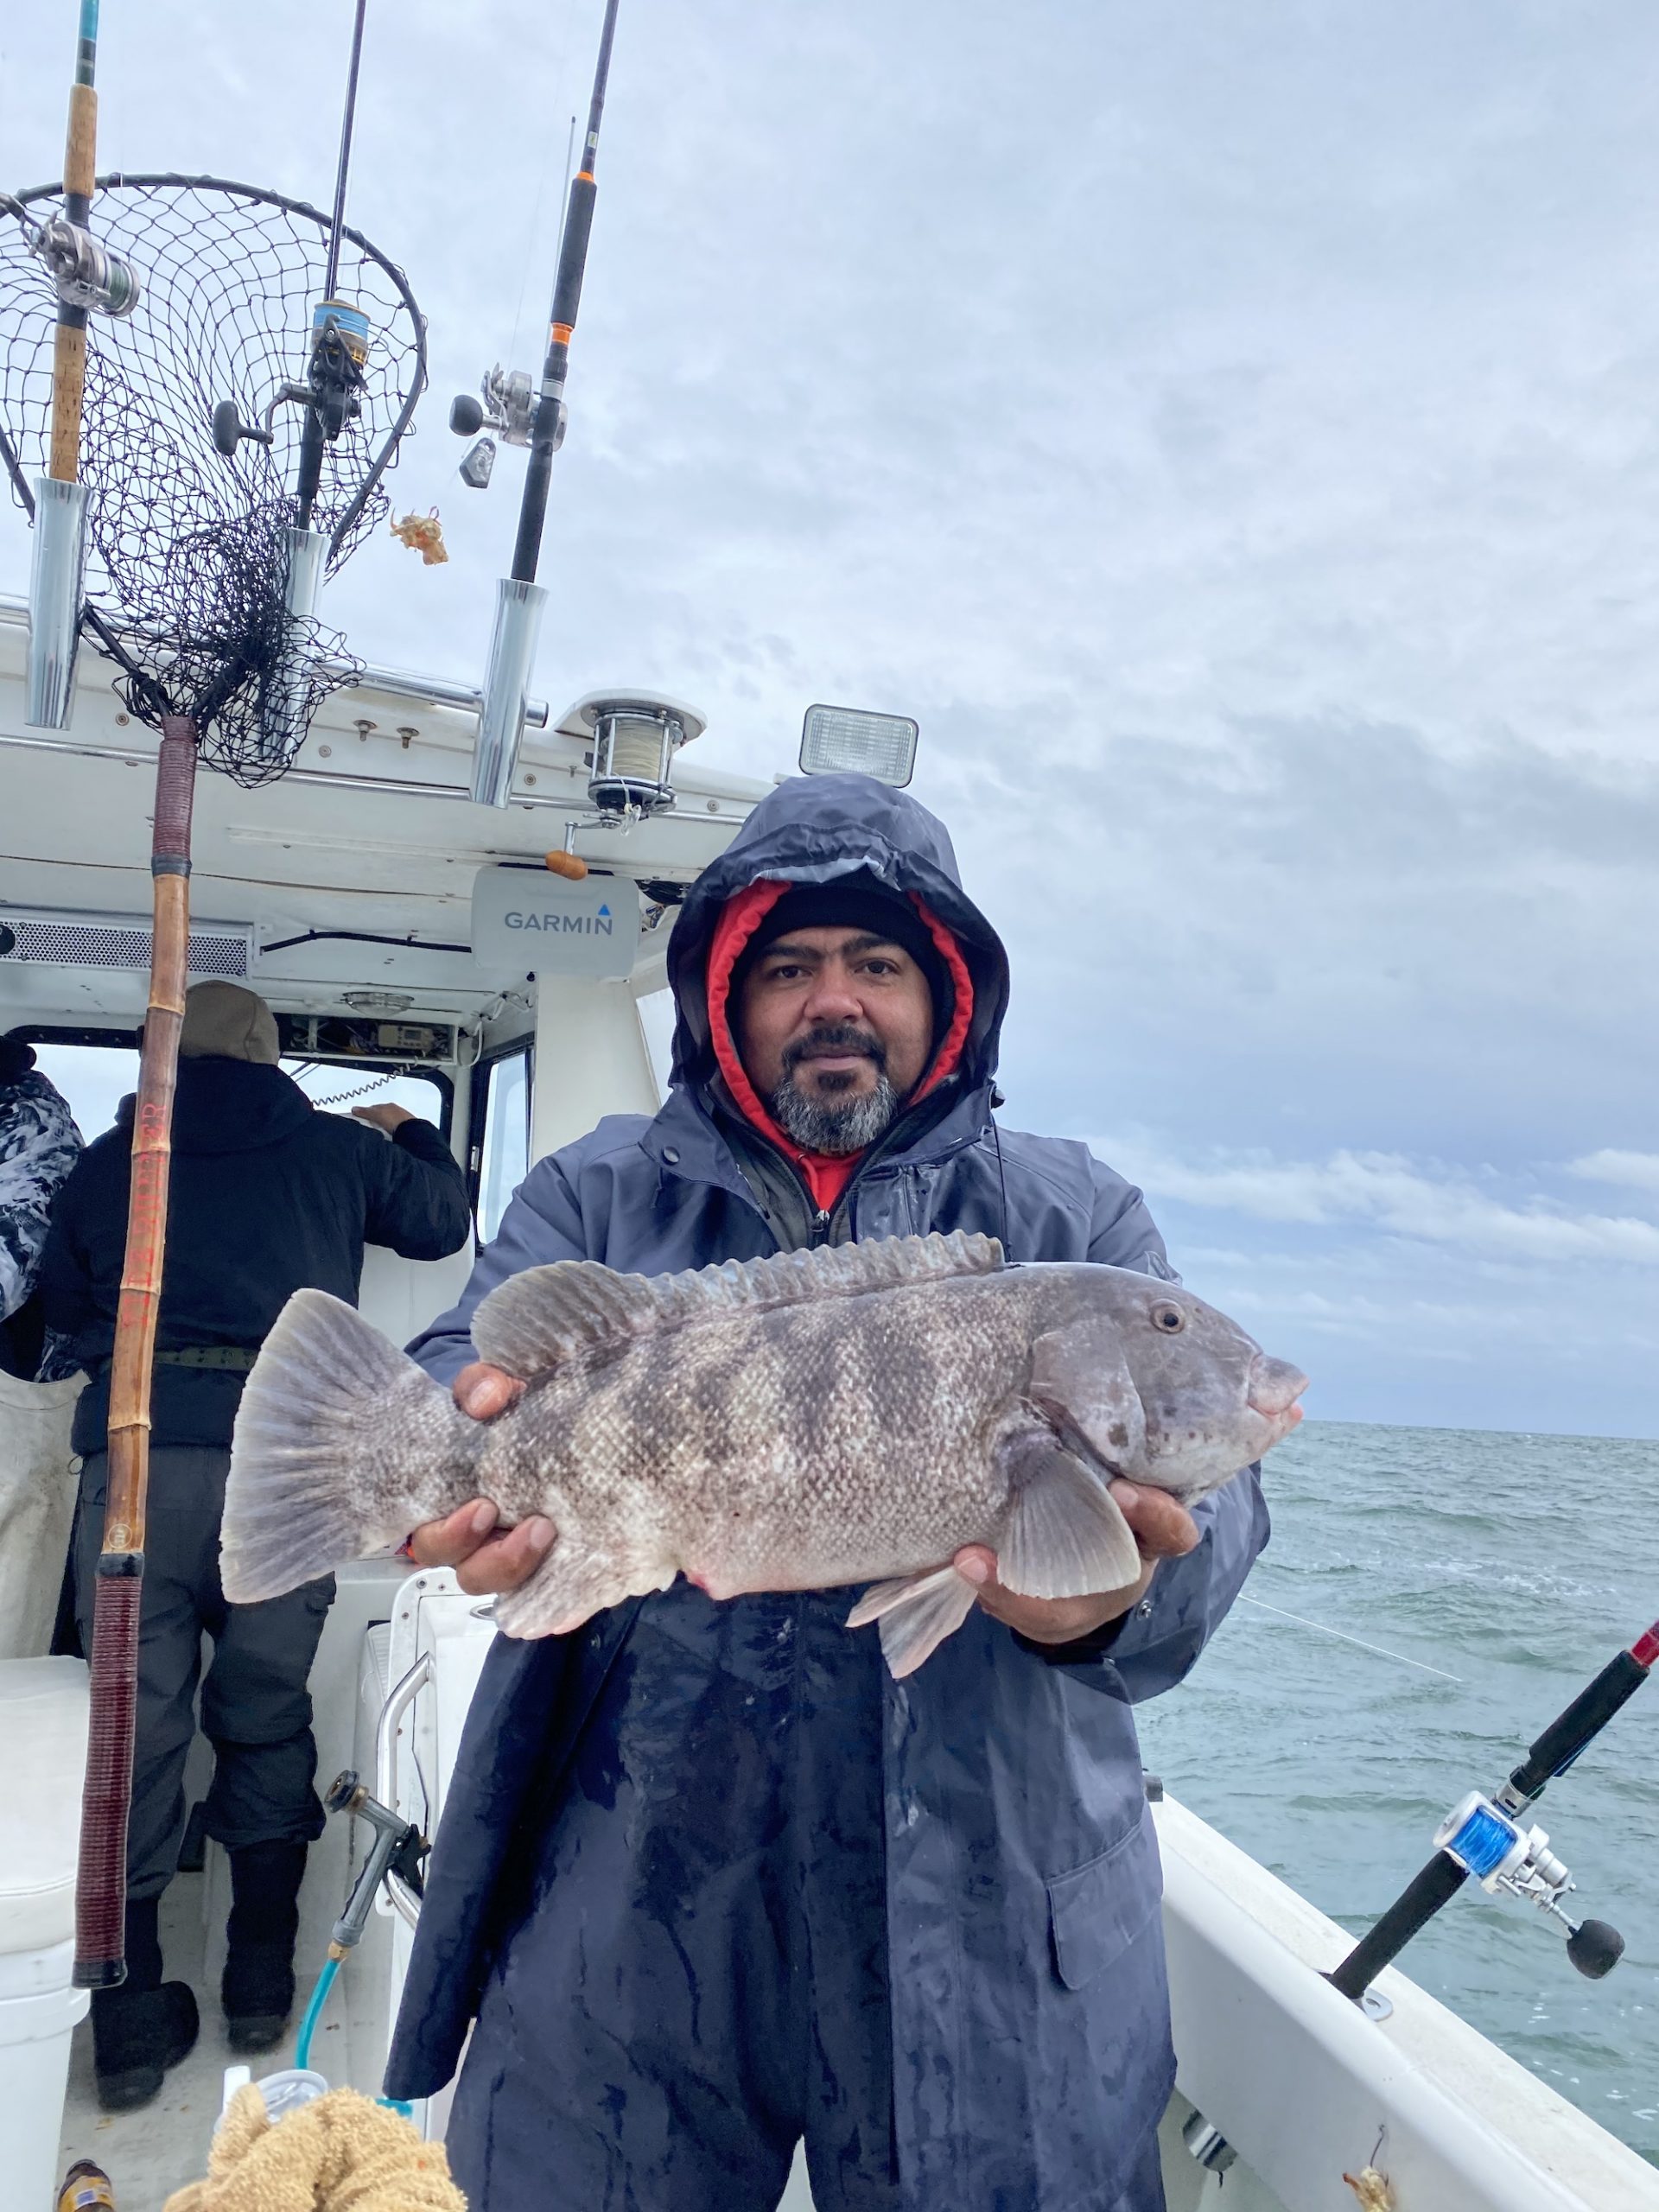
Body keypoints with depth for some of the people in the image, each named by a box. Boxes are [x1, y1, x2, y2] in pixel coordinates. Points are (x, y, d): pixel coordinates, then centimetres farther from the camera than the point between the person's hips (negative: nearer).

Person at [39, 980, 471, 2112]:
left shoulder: (111, 1158, 14)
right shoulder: (332, 1149, 10)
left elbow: (62, 1302, 24)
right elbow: (443, 1218, 24)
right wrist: (409, 1132, 42)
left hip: (137, 1455, 1)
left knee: (132, 1725, 9)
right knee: (267, 1726, 14)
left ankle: (131, 2024, 15)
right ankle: (262, 1986, 25)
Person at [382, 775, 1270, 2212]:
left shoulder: (1074, 1218, 4)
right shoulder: (600, 1195, 7)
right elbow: (476, 1365, -7)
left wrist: (1116, 1596, -31)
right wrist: (470, 1449, -32)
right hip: (625, 1908, 1)